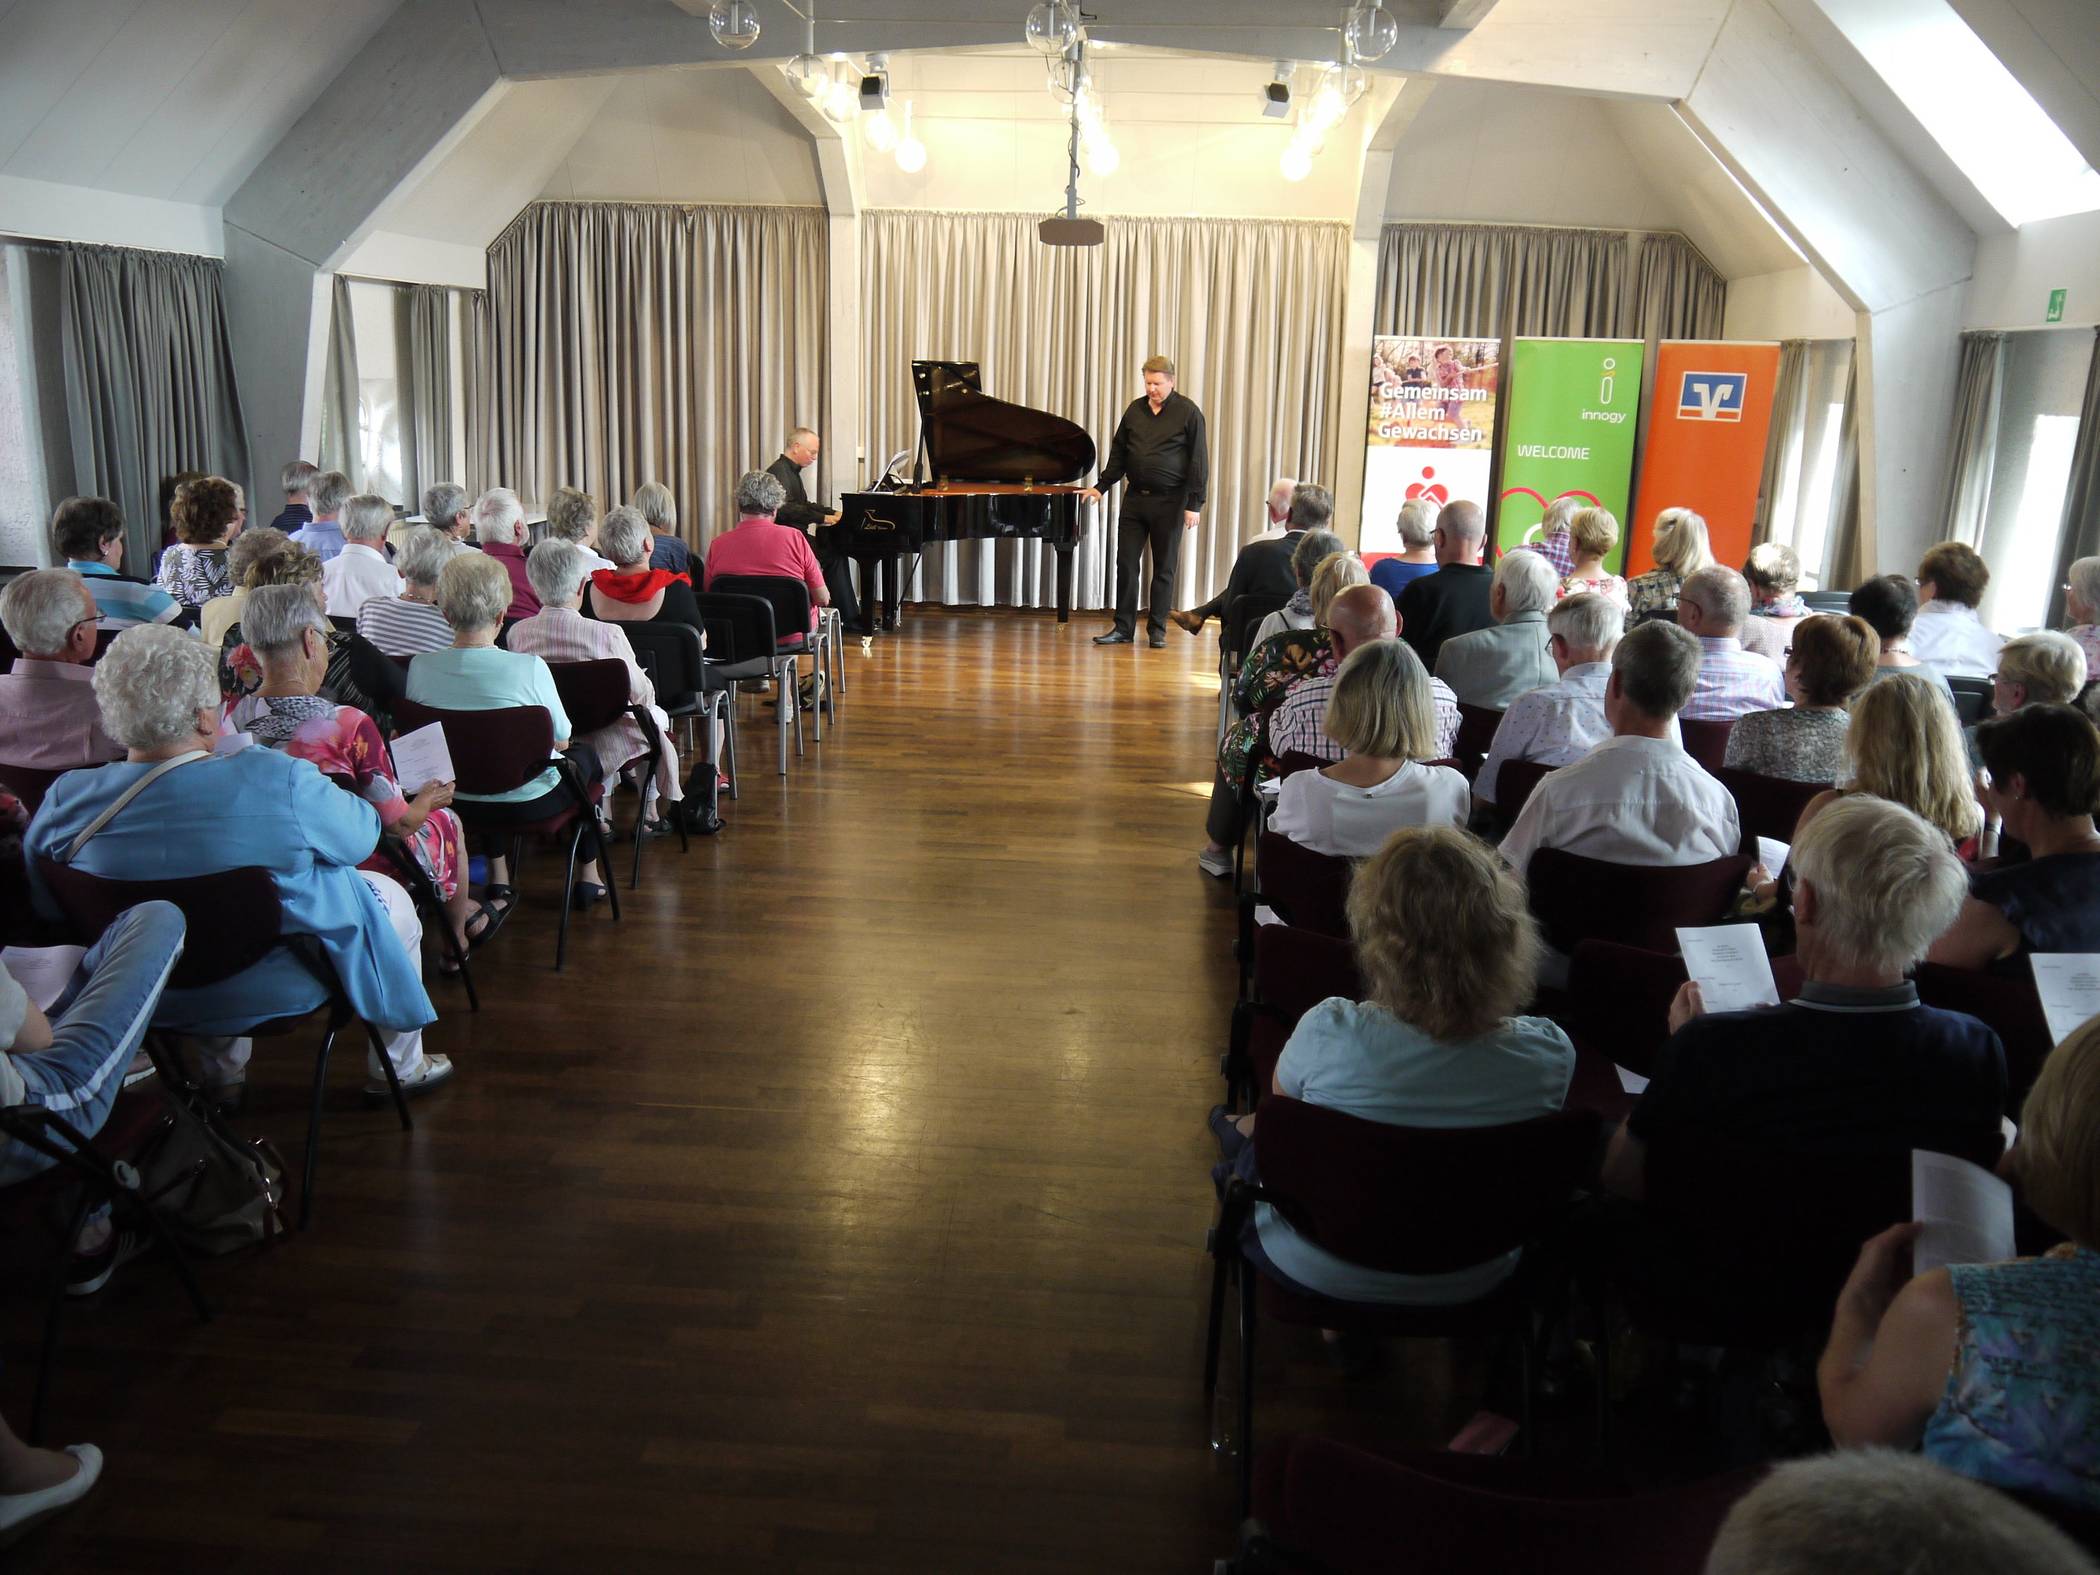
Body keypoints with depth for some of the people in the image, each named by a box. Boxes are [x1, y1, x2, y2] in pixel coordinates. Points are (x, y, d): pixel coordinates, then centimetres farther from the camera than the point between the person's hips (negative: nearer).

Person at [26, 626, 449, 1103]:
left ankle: (222, 1073, 48)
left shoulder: (64, 801, -17)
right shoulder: (276, 782, -31)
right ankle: (398, 1069, 36)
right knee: (390, 896, 22)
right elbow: (362, 834, -13)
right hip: (279, 988, -4)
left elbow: (48, 908, -2)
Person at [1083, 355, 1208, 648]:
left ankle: (1157, 630, 12)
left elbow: (1198, 461, -7)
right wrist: (1100, 486, 9)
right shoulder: (1135, 410, 8)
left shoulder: (1188, 412, -5)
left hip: (1169, 502, -4)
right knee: (1126, 563, 2)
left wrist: (1194, 504, -12)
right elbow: (1118, 454, 15)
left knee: (1164, 568, 4)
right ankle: (1123, 627, 10)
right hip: (1135, 498, 4)